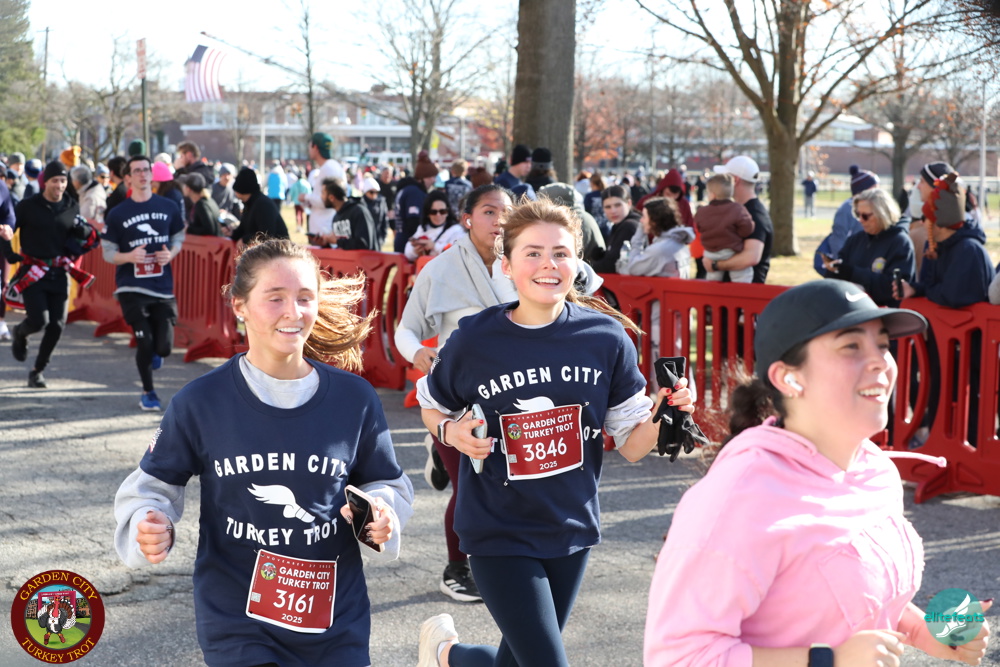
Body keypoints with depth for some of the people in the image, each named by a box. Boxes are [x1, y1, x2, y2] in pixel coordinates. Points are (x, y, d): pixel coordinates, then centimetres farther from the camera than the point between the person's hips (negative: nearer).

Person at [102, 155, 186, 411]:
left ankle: (154, 353, 36)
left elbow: (178, 237, 16)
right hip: (132, 288, -2)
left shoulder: (168, 207, 4)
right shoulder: (117, 214, -2)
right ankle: (148, 392, 16)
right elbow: (108, 252, 2)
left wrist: (171, 254, -6)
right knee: (145, 342, -8)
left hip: (163, 288, 2)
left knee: (164, 346, -3)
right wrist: (129, 257, -18)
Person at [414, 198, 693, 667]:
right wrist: (452, 432, -14)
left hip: (571, 528, 3)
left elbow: (632, 447, -3)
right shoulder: (475, 341, -11)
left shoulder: (606, 338, -7)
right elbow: (433, 406, 7)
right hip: (499, 534, -3)